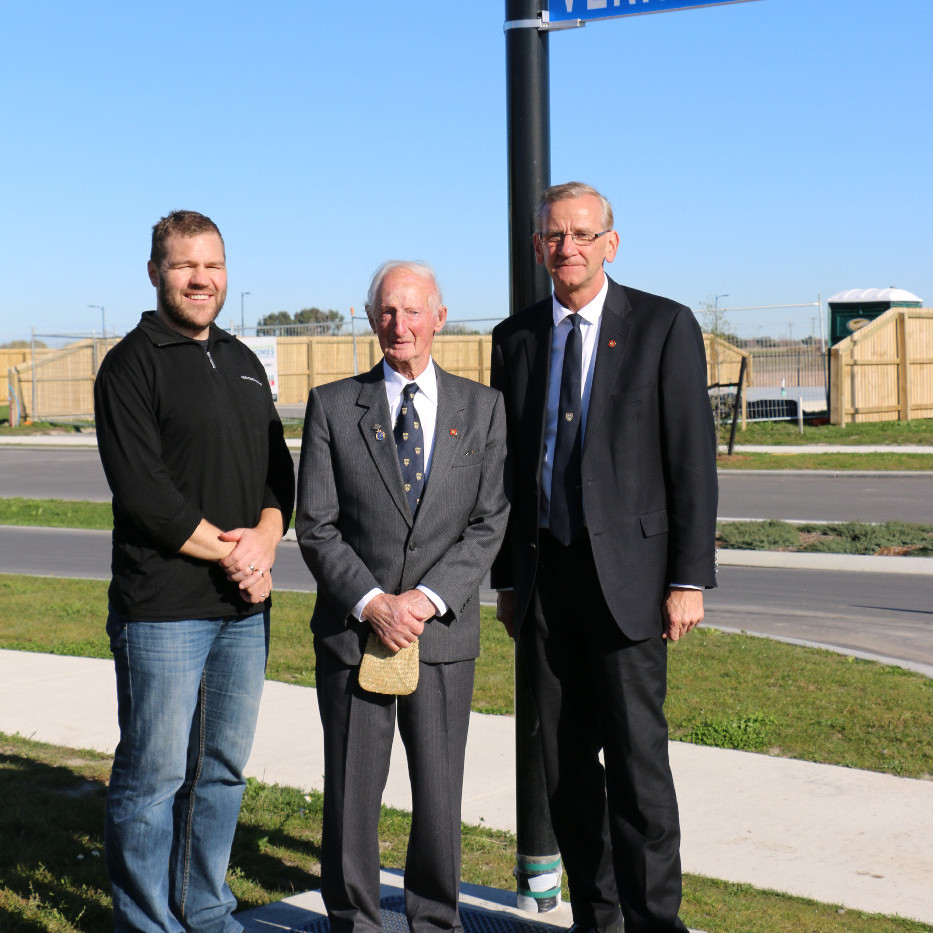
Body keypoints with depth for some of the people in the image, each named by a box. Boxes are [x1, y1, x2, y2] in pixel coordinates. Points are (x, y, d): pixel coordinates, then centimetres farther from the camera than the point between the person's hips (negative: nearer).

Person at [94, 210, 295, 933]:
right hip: (162, 608, -7)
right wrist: (228, 552, -11)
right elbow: (140, 489, -13)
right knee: (154, 776, -1)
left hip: (244, 606, 7)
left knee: (223, 771, 13)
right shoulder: (132, 364, -5)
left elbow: (278, 467, 16)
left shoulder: (244, 363, 17)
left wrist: (265, 537, -4)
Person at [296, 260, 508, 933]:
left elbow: (488, 524, -1)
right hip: (352, 629, -1)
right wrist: (373, 603, -14)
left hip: (444, 633, 1)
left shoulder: (481, 408, 5)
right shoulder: (332, 406, 2)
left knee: (440, 789, 8)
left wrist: (427, 599, -13)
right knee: (352, 790, 5)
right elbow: (317, 527, -2)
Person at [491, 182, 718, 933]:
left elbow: (693, 460, -4)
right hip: (543, 573, 4)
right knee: (566, 762, 9)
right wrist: (507, 578, 12)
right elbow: (508, 462, 14)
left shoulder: (663, 327, -1)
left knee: (636, 758, -6)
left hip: (626, 572, -4)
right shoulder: (516, 338, 11)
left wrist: (689, 580, -10)